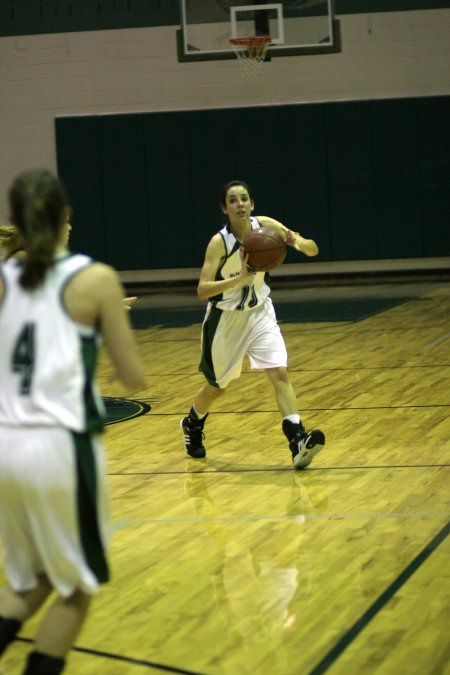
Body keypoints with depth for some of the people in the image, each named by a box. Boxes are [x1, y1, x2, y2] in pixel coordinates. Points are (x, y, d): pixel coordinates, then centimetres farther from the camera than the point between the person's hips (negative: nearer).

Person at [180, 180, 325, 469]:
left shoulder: (265, 225, -13)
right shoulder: (219, 242, -23)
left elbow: (313, 250, -9)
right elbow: (202, 290, -30)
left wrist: (295, 241, -32)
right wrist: (241, 277, -42)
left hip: (260, 314, 3)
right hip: (226, 320, -3)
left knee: (280, 373, -17)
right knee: (218, 387, 14)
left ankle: (298, 441, -25)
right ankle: (192, 425, 43)